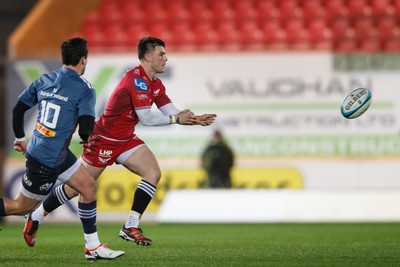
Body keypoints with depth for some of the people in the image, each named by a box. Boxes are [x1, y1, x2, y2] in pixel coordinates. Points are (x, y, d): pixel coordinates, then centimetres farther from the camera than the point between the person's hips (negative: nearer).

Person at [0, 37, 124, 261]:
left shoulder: (44, 80, 4)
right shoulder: (84, 89, -17)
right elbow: (85, 131, -22)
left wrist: (20, 139, 24)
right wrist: (88, 139, 3)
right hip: (47, 161, -8)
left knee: (88, 186, 13)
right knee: (22, 207, 6)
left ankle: (93, 247, 16)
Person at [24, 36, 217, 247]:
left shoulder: (155, 84, 4)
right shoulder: (137, 80, -26)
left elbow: (171, 112, 2)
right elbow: (146, 118, -29)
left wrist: (194, 119, -14)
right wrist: (176, 119, -23)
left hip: (126, 140, 9)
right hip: (103, 140, -9)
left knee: (153, 173, -12)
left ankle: (130, 228, -9)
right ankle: (35, 217, 20)